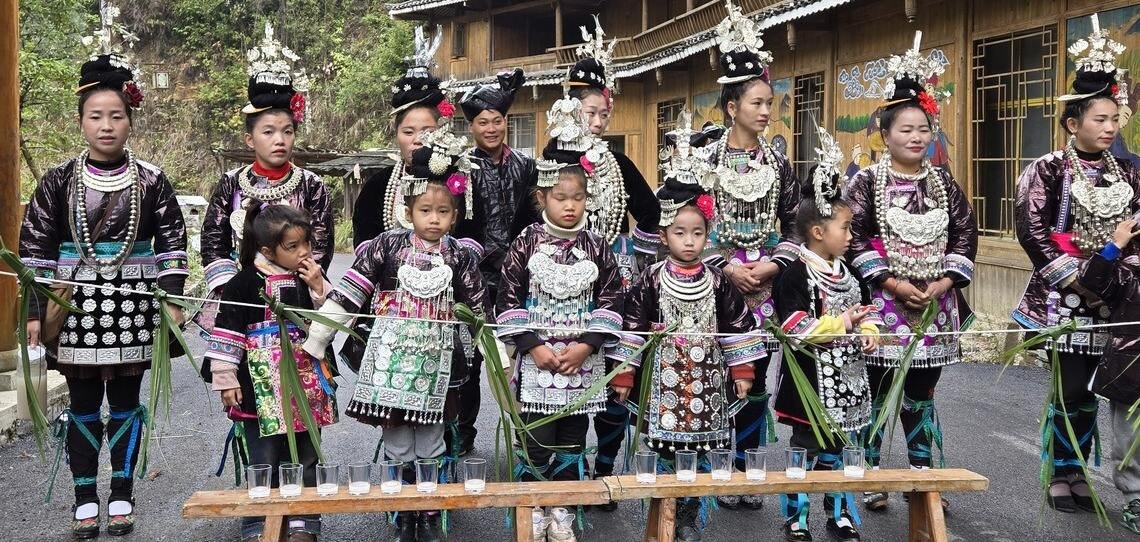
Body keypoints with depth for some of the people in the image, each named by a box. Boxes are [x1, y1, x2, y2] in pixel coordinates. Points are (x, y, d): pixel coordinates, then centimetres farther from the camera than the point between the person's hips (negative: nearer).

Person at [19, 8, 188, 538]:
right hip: (75, 306, 0)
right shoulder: (58, 182, 1)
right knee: (83, 404, 7)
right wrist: (36, 310, -2)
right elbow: (35, 248, 2)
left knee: (125, 401, 8)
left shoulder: (151, 181, 1)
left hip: (133, 305, 0)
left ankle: (121, 496, 20)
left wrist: (172, 299, -3)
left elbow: (172, 243, 3)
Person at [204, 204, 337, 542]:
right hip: (263, 389, -4)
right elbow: (226, 332, -6)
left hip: (307, 386, 4)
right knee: (264, 462, 2)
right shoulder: (247, 282, -8)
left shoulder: (311, 278, 5)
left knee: (305, 460, 11)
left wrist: (318, 288, -9)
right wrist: (225, 380, -7)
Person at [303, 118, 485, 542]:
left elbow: (478, 315, 4)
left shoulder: (461, 258, -2)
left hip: (436, 365, 1)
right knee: (398, 449, 8)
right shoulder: (387, 246, -6)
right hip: (391, 361, -1)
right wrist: (313, 342, -8)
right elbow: (346, 295, -6)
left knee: (431, 449, 11)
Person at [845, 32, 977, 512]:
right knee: (876, 392, 1)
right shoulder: (867, 181, -3)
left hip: (935, 305, 4)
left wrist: (943, 283, -7)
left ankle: (923, 476, 21)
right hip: (882, 303, -4)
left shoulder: (944, 183, 10)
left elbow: (965, 237, 8)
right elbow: (853, 239, -10)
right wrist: (894, 284, -15)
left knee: (921, 393, 12)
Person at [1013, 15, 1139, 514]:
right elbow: (1032, 232, -12)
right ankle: (1059, 476, 13)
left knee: (1086, 390, 8)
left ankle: (1077, 472, 20)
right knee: (1071, 389, -1)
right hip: (1065, 297, -4)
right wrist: (1076, 279, -14)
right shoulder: (1048, 170, -5)